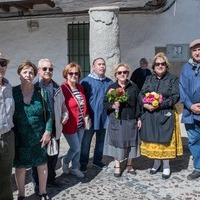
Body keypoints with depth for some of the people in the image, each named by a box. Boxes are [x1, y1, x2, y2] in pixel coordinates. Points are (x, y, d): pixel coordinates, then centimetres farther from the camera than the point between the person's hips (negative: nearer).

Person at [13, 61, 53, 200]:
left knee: (42, 164, 10)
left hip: (39, 136, 1)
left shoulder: (41, 92, -3)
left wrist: (48, 131, -6)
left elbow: (48, 112, 1)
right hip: (19, 137, -1)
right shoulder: (13, 92, -5)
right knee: (20, 167, 9)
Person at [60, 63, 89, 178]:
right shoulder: (62, 89, -17)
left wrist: (86, 116, 8)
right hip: (70, 125, -6)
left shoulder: (80, 87, 5)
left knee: (78, 148, 15)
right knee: (76, 148, 1)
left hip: (81, 124, 7)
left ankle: (75, 168, 34)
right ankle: (65, 161, 31)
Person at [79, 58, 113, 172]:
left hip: (104, 117, 5)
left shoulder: (109, 82, 7)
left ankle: (98, 160, 34)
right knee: (86, 141, 6)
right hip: (90, 117, -5)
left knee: (101, 140, 17)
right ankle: (83, 164, 19)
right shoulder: (86, 81, -8)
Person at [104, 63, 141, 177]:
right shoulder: (111, 88, 1)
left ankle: (129, 165, 27)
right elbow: (105, 103, 1)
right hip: (116, 121, -1)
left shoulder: (134, 87, 4)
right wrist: (113, 106, -19)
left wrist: (139, 118, 4)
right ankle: (117, 166, 19)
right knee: (118, 142, 4)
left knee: (130, 142, 9)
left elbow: (138, 103, 6)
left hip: (131, 120, 2)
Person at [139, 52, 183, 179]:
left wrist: (160, 105, -19)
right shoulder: (149, 79, 12)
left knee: (165, 140, 0)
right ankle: (156, 162, 28)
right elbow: (141, 94, 6)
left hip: (166, 115, -3)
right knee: (153, 139, 10)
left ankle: (166, 166, 16)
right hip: (150, 115, 4)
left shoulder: (173, 79, -1)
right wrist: (145, 104, -15)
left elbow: (175, 97, -9)